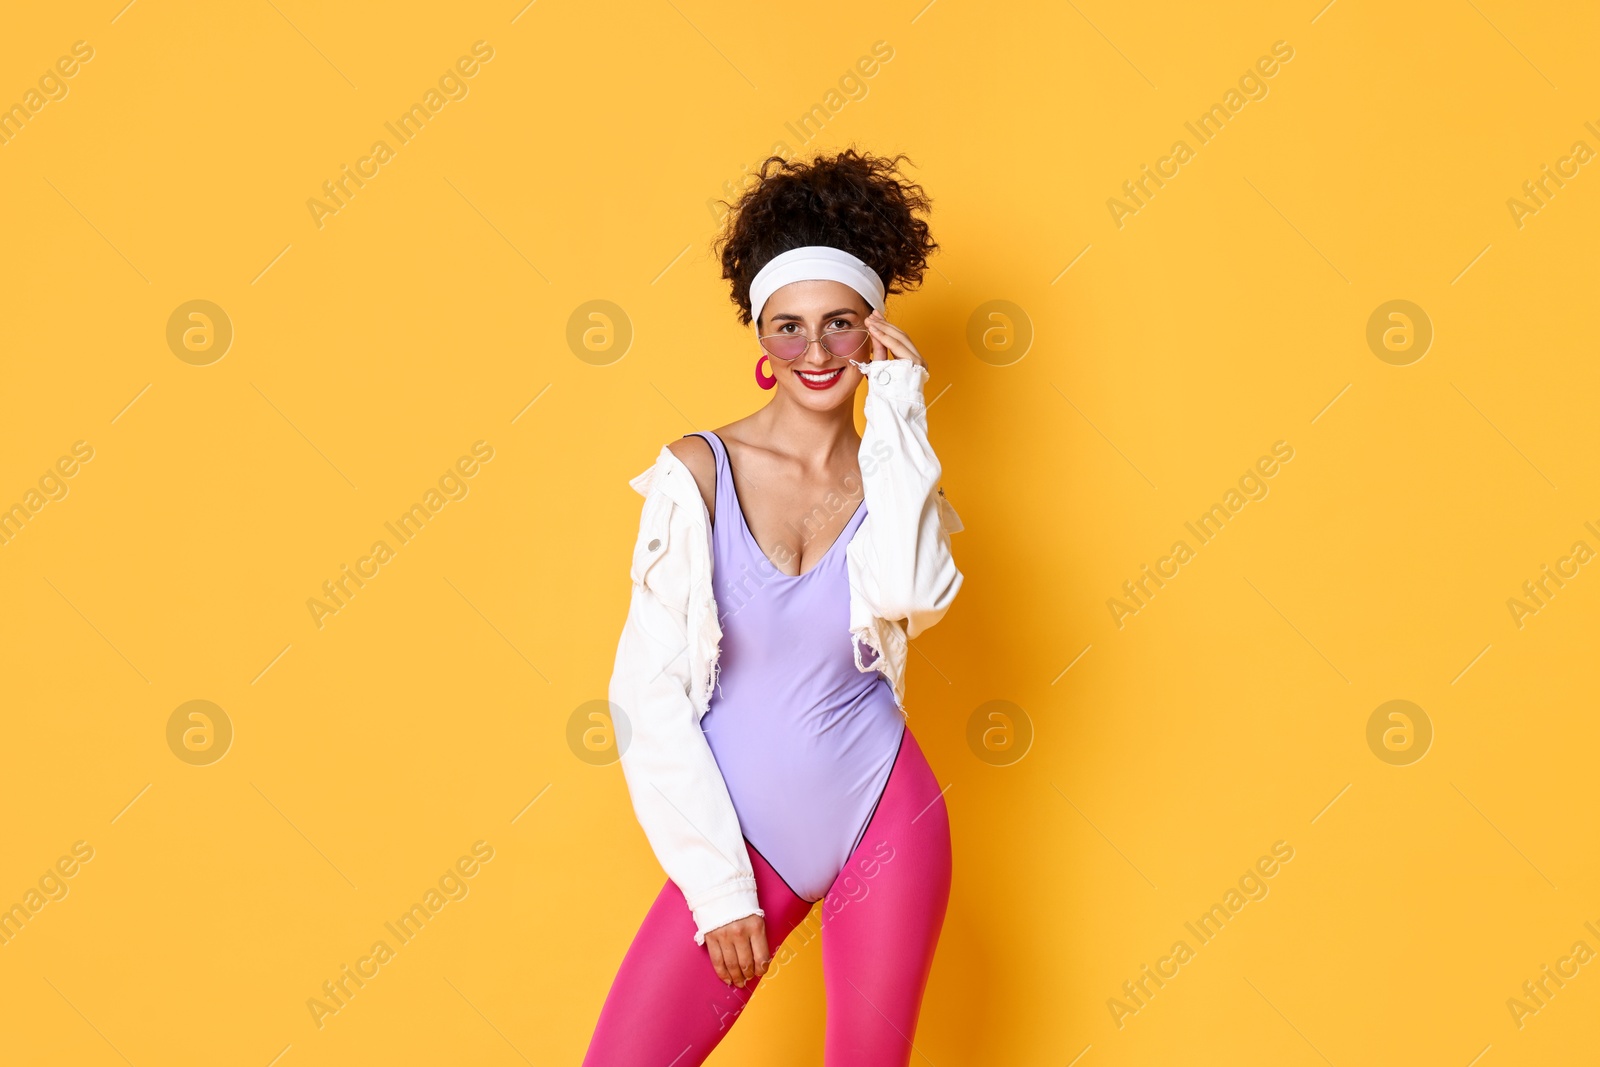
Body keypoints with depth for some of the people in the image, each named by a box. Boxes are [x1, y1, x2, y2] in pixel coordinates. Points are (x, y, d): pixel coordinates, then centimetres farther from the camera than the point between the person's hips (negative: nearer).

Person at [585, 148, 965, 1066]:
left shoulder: (894, 479, 1)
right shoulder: (700, 470, -6)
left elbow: (912, 598, -24)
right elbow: (652, 691, -6)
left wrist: (897, 414, -14)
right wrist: (720, 886, -8)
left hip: (884, 820, 1)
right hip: (744, 835, -1)